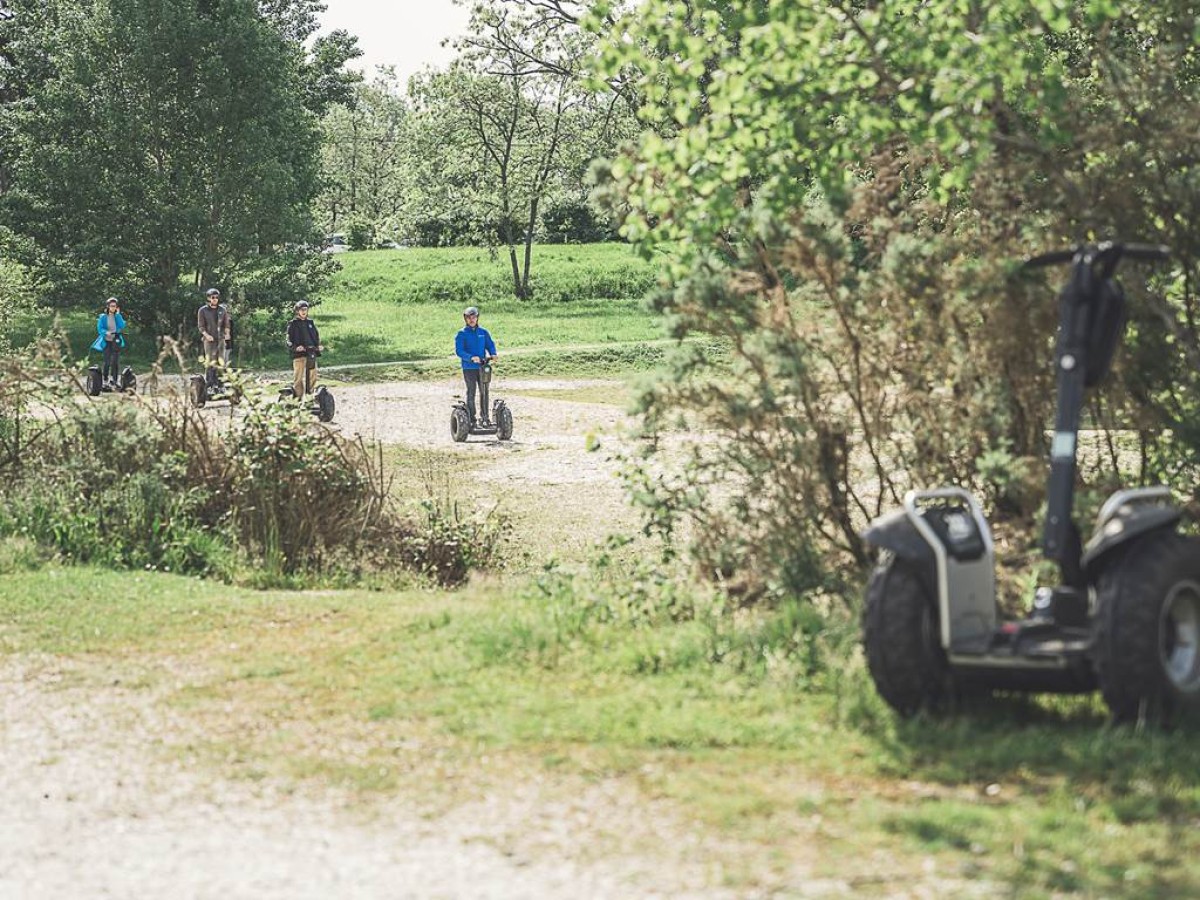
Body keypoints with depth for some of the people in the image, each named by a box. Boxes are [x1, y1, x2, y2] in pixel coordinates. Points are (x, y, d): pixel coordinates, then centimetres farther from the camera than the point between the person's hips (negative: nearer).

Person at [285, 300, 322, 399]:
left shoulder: (311, 322, 17)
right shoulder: (292, 324, 3)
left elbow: (317, 336, 21)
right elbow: (289, 341, -2)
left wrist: (318, 346, 1)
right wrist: (295, 348, -21)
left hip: (311, 354, 5)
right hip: (299, 355, -5)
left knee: (312, 377, 7)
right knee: (298, 378, -8)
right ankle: (298, 398, -8)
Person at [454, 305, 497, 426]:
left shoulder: (483, 332, 9)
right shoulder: (462, 334, -3)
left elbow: (490, 345, 11)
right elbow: (459, 350, -11)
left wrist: (493, 354, -12)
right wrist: (471, 357, -26)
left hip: (483, 367, 4)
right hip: (469, 367, -4)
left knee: (484, 392, 7)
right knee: (471, 393, -1)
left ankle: (484, 417, 16)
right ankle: (471, 419, 4)